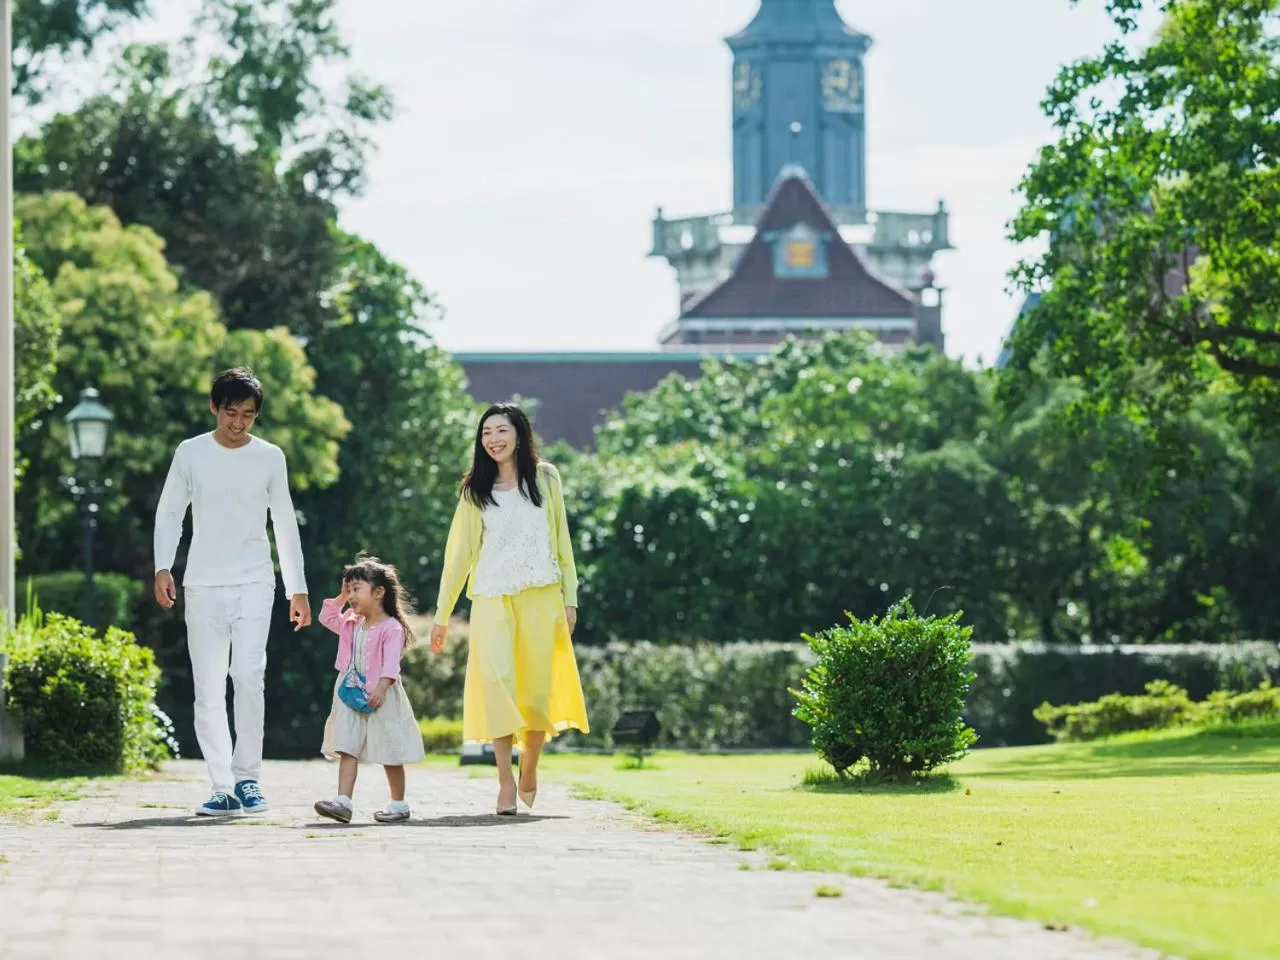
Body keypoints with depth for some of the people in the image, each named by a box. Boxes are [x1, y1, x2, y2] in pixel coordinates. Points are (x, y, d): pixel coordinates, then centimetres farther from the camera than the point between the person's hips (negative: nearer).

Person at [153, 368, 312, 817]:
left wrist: (298, 590, 12)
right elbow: (169, 513, 8)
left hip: (254, 583, -1)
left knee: (247, 674, -18)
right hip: (203, 586, 1)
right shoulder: (191, 454, 4)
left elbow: (285, 525, 12)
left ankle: (247, 776, -6)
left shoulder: (270, 457, 6)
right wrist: (163, 568, -7)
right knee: (208, 689, -1)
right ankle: (223, 788, 4)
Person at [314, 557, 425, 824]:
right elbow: (327, 617, 28)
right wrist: (341, 597, 16)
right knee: (347, 749, -7)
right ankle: (343, 802, -16)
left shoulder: (391, 629, -12)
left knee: (390, 754, 4)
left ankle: (398, 804, 17)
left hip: (379, 699, -7)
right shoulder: (351, 625, 13)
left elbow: (391, 663, -21)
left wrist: (381, 688, -33)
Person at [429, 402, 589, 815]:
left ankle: (529, 769, 22)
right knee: (495, 678, -19)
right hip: (492, 597, 0)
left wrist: (570, 597, 4)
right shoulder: (475, 490, 10)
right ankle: (505, 779, -21)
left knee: (537, 688, 0)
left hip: (540, 596, 0)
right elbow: (460, 551, 10)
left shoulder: (545, 478, 9)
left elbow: (561, 540, 11)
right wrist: (442, 614, 8)